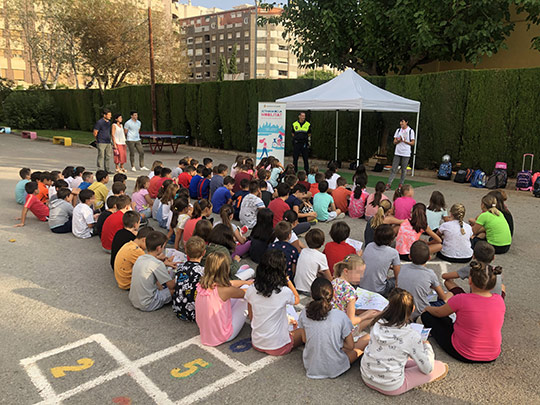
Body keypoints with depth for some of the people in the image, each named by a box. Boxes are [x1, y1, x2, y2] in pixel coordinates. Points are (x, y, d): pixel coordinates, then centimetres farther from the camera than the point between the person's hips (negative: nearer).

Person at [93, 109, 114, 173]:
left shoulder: (109, 122, 12)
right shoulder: (99, 122, -10)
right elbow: (95, 133, -6)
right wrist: (98, 140, 5)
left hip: (108, 142, 7)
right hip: (101, 143, -7)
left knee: (108, 156, 10)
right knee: (101, 156, -4)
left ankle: (108, 169, 18)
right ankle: (100, 170, 1)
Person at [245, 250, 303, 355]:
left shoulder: (251, 290, -14)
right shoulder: (284, 292, -26)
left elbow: (251, 316, 1)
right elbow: (297, 300, -1)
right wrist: (287, 279, -5)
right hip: (278, 348, -5)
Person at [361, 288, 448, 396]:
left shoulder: (377, 323, -10)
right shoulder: (411, 336, -20)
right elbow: (427, 369, -8)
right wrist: (427, 346, 9)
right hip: (390, 388, -5)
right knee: (441, 367, 7)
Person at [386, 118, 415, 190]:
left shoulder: (411, 131, 1)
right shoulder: (398, 130, 11)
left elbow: (413, 143, 0)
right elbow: (394, 142, 10)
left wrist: (405, 141, -16)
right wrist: (399, 140, -12)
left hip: (406, 153, -2)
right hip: (397, 152, 2)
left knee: (404, 169, 3)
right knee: (394, 169, -2)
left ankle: (401, 184, 11)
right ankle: (389, 184, -4)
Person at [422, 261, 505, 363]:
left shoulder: (461, 300, -24)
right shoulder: (500, 300, -10)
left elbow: (438, 313, -6)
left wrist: (427, 308, 17)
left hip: (463, 355, -5)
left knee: (426, 315, 8)